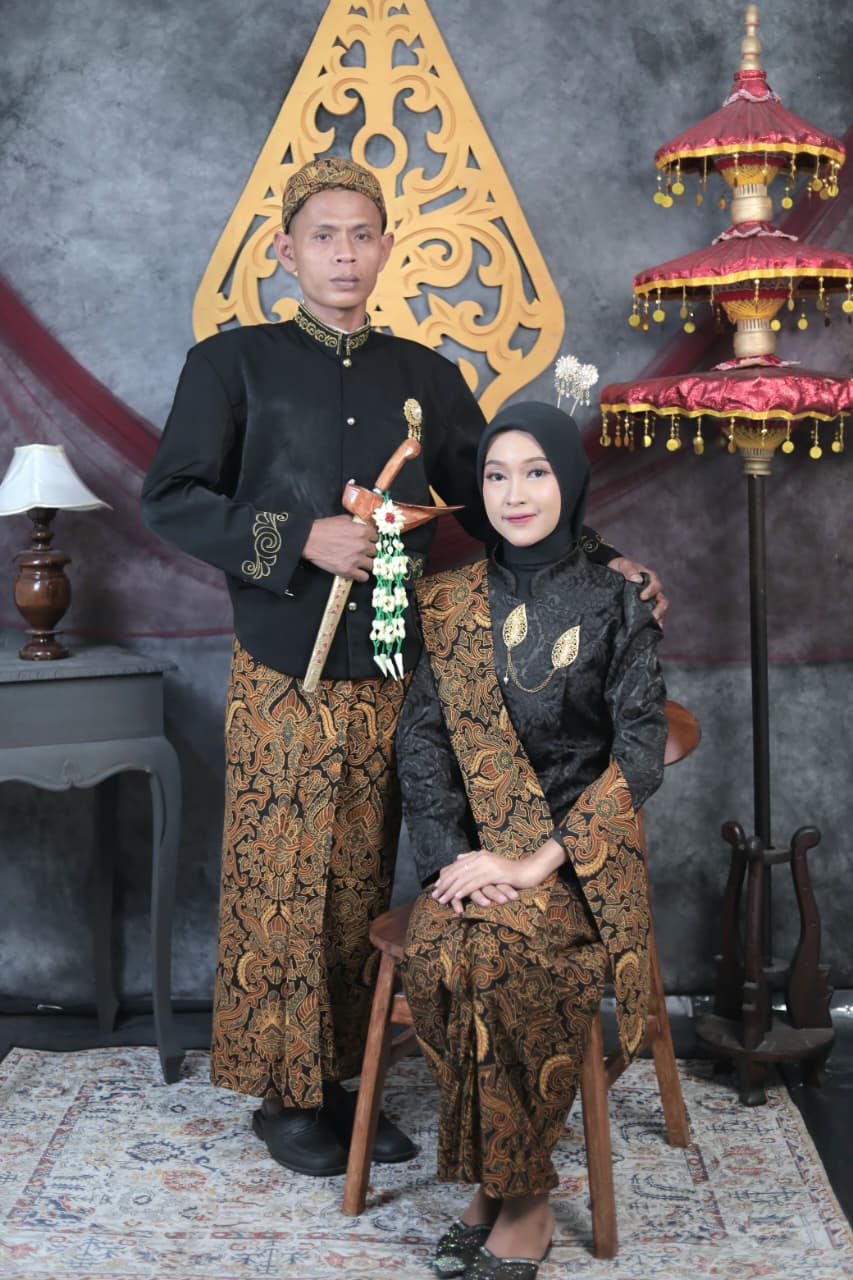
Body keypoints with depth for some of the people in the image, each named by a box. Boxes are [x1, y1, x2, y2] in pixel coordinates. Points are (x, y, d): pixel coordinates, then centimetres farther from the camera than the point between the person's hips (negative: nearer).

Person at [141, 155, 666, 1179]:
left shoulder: (426, 377, 13)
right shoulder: (234, 363, 2)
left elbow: (490, 503, 14)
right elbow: (169, 498, -4)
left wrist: (595, 559, -1)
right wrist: (301, 539, -15)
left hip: (390, 674, 4)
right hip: (283, 677, -3)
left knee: (362, 882, 10)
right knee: (279, 884, 2)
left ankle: (341, 1079, 23)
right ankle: (284, 1093, 18)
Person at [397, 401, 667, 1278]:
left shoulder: (615, 605, 0)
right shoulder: (450, 604, 8)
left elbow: (641, 757, -7)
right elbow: (420, 742, 4)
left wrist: (537, 862, -17)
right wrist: (452, 856, -12)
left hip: (581, 852, -2)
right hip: (475, 843, 3)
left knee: (496, 952, -30)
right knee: (435, 956, -27)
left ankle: (521, 1200, -12)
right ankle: (502, 1183, -8)